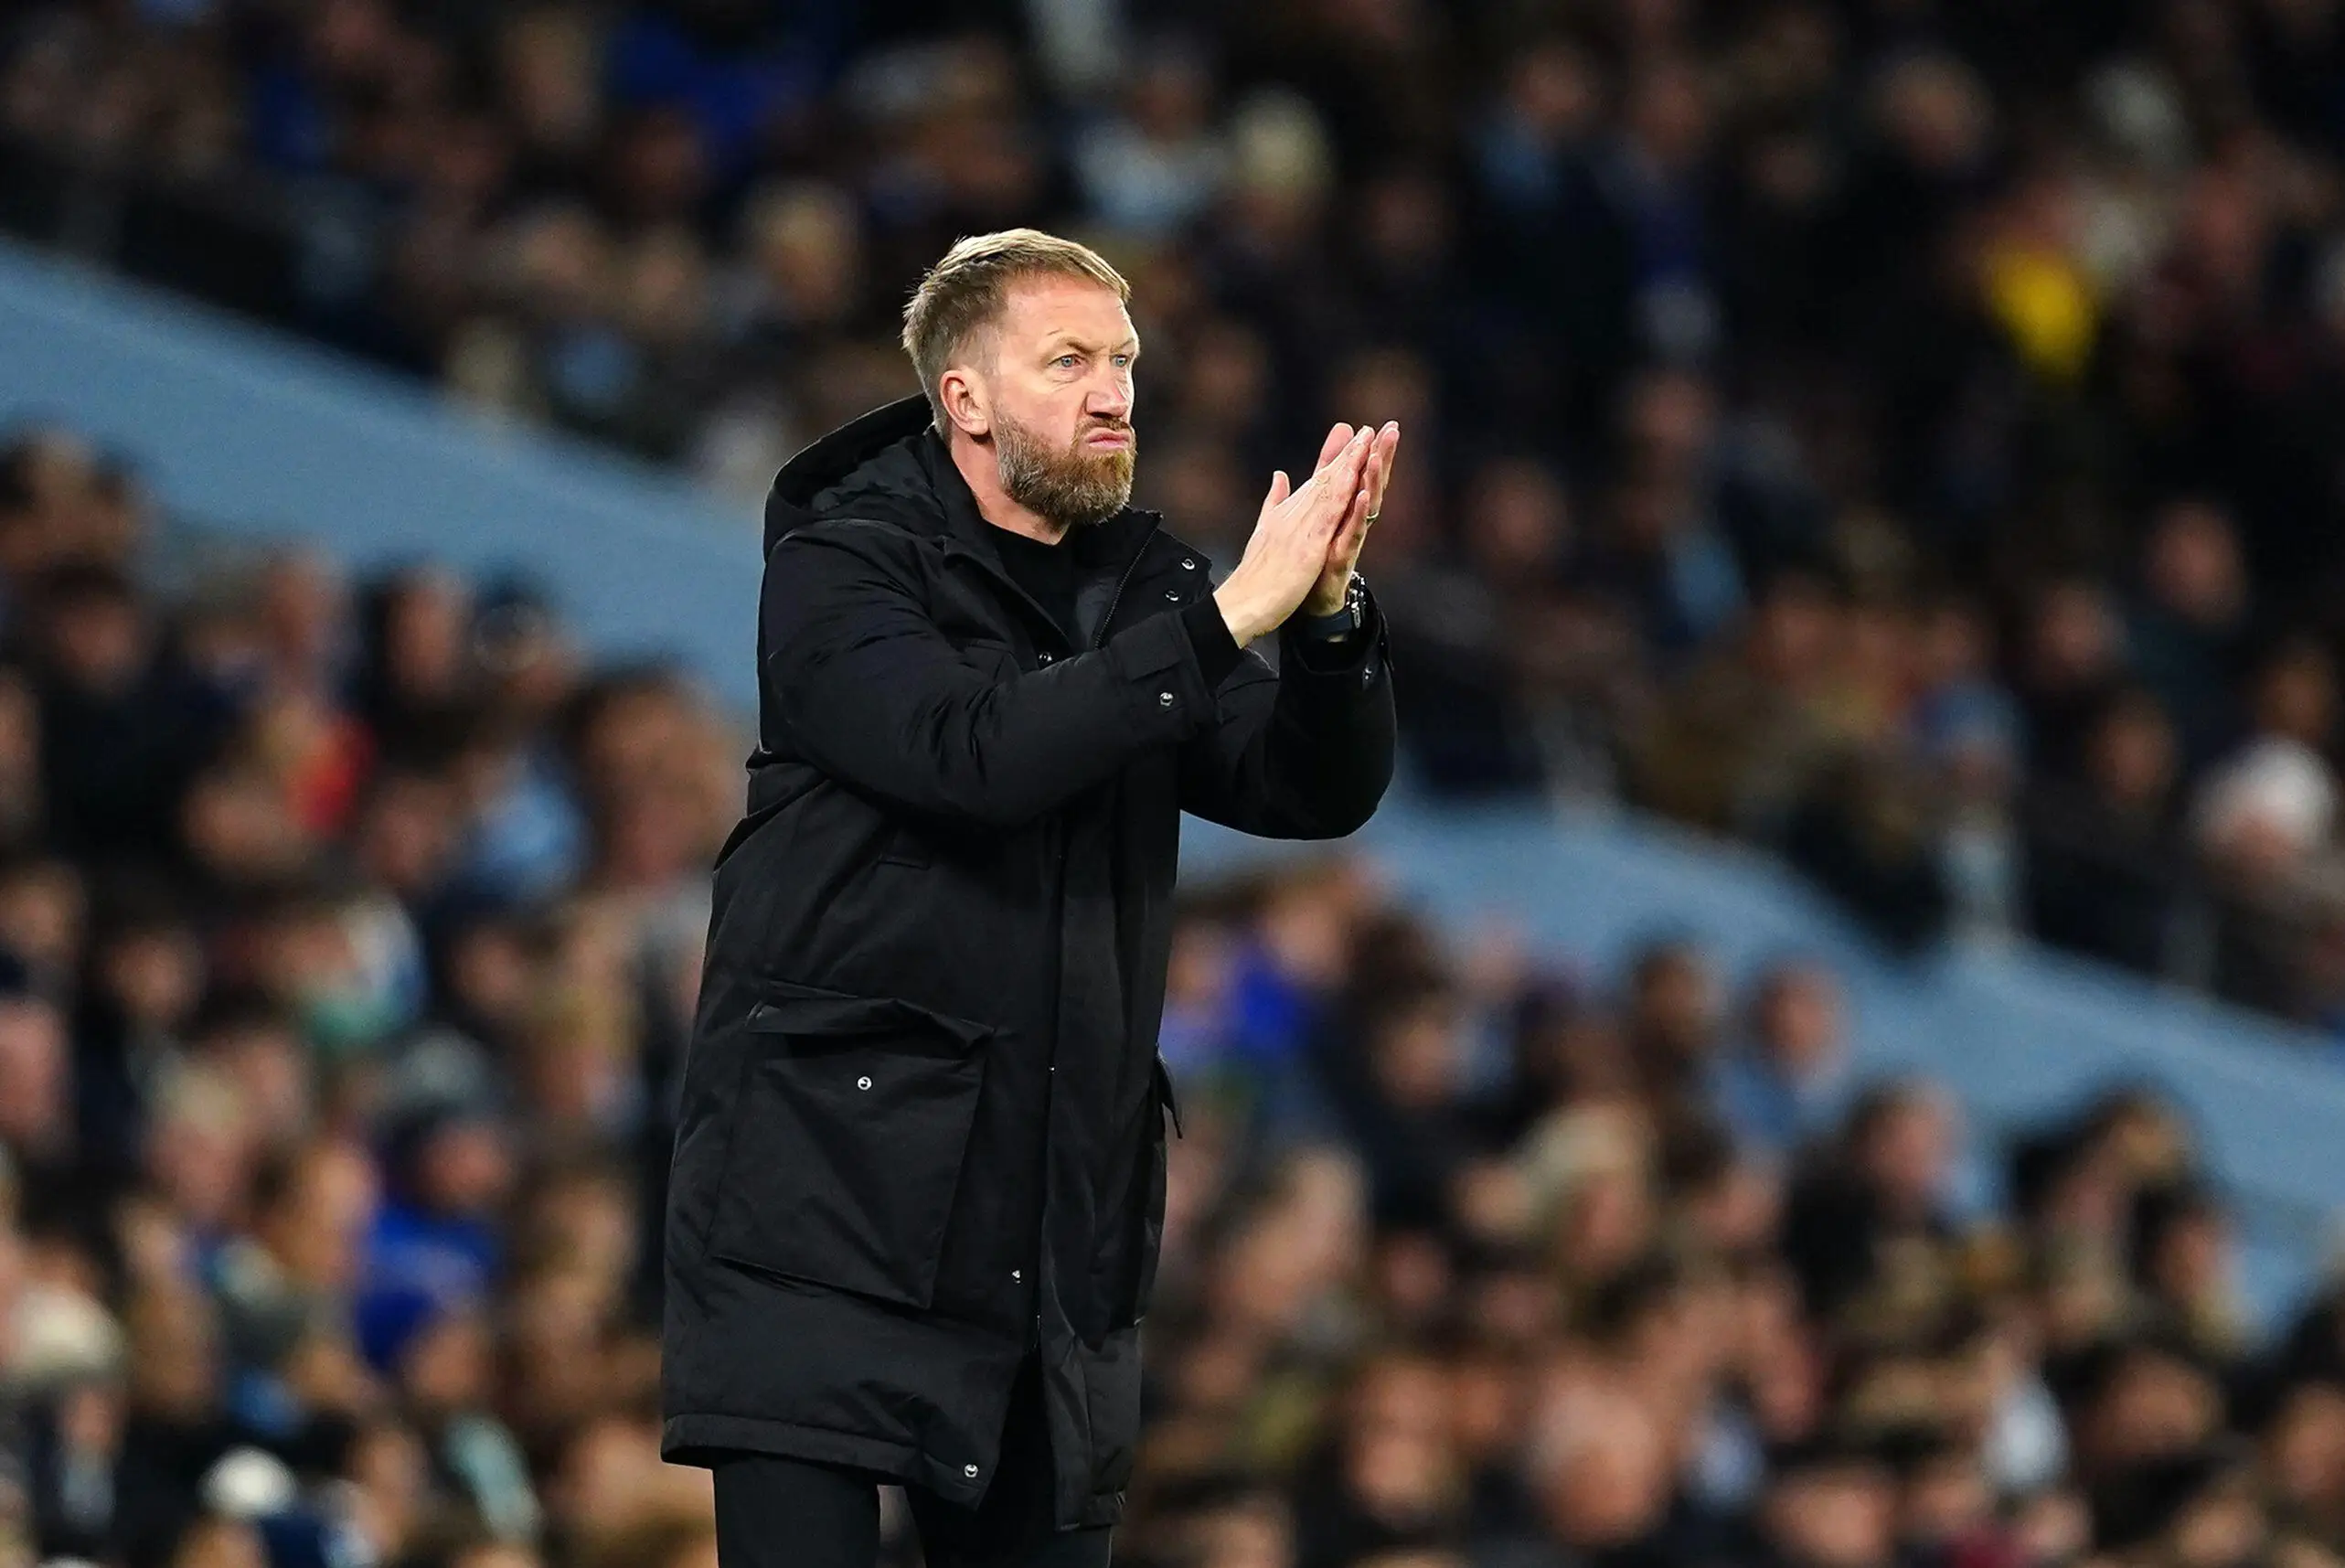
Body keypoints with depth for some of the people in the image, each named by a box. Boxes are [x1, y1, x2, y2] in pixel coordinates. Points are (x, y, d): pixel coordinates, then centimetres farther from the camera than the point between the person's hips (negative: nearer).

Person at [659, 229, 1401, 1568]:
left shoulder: (1139, 585, 12)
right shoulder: (841, 567, -4)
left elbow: (1321, 790, 3)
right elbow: (974, 752, -22)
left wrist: (1329, 609, -15)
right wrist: (1231, 615, -23)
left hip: (1058, 1208, 5)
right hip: (834, 1192, -5)